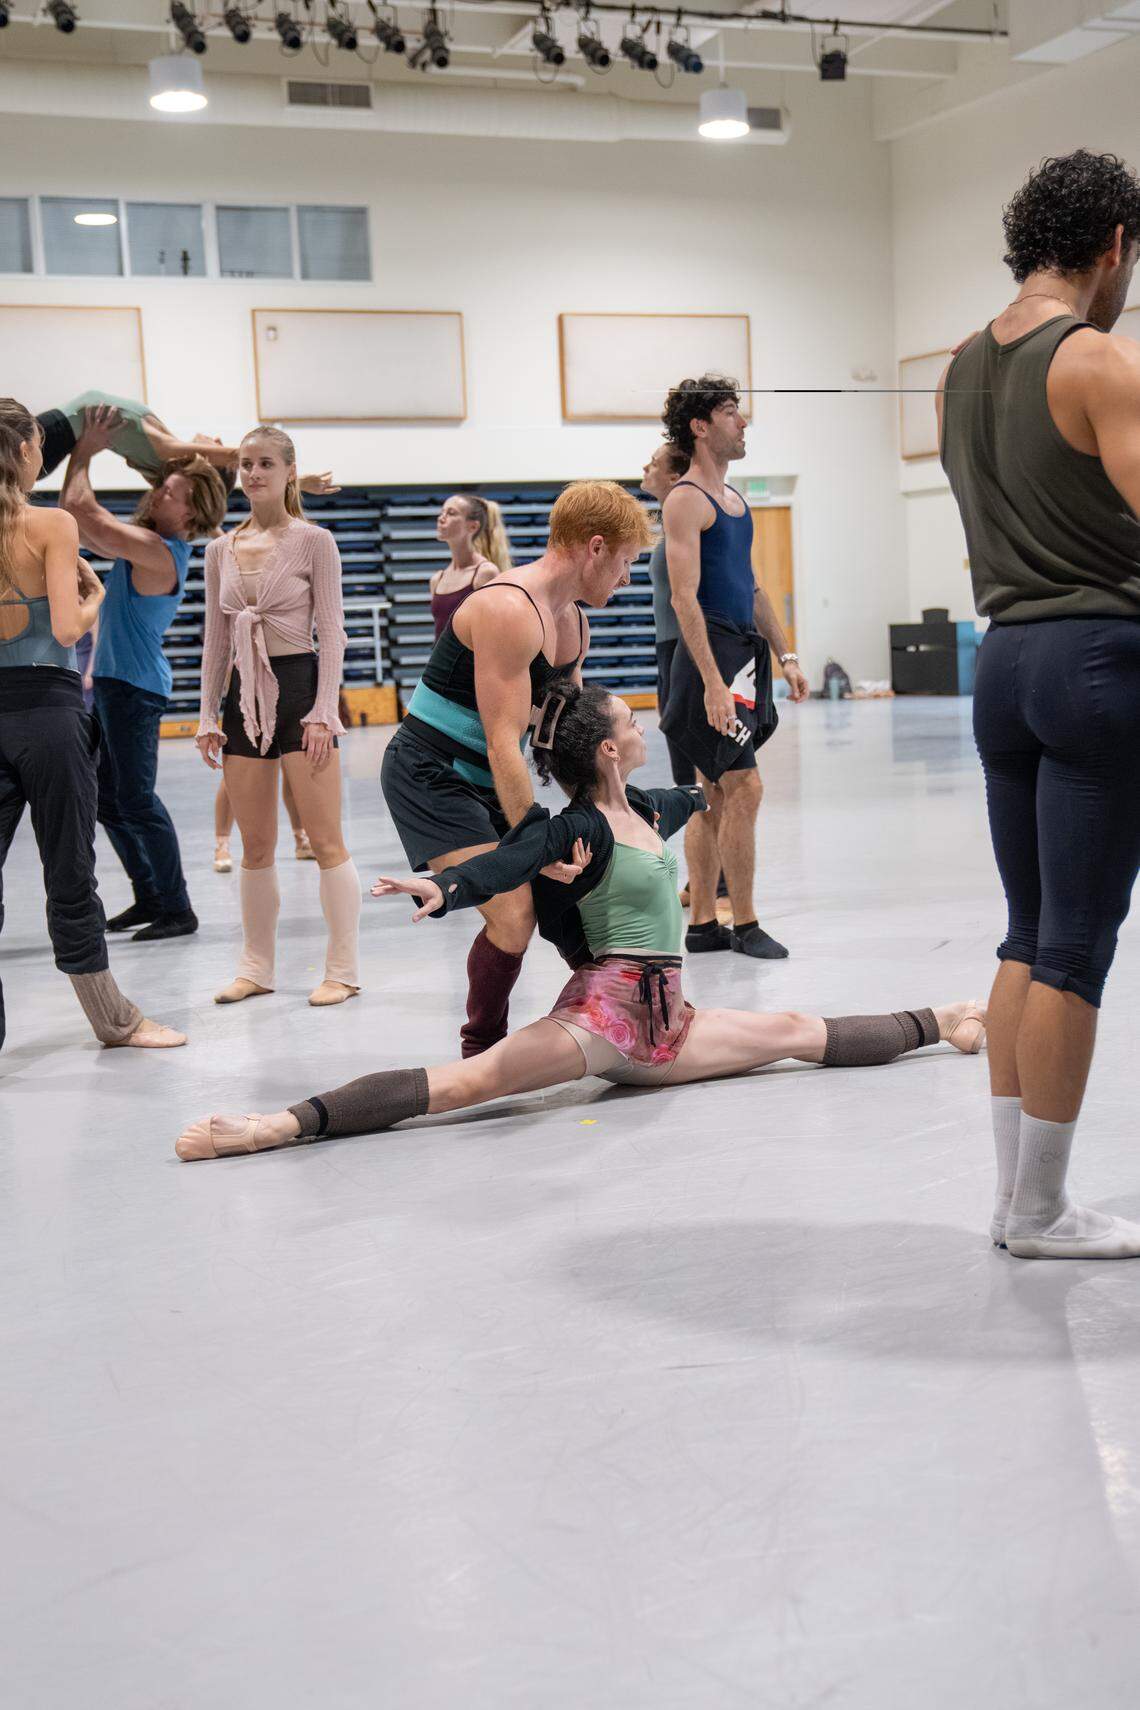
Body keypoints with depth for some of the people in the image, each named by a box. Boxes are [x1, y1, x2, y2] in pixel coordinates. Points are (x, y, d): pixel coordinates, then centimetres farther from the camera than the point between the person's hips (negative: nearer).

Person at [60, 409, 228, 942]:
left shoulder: (158, 553, -20)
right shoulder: (143, 541, 9)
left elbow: (80, 509, -23)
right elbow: (80, 517, 19)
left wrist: (84, 453, -10)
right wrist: (82, 453, 9)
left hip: (135, 688, -10)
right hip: (112, 680, 10)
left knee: (136, 801, -8)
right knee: (108, 801, 14)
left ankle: (176, 909, -1)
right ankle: (150, 899, 22)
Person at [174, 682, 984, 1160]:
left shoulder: (646, 808, 15)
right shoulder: (577, 829, -11)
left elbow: (684, 802, 42)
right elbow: (504, 864, -31)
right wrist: (441, 889, -53)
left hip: (665, 1023, 8)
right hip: (604, 1012, -8)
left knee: (804, 1032, 17)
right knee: (466, 1081, -28)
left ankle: (941, 1024, 35)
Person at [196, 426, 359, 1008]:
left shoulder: (314, 542, -3)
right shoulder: (221, 550, 11)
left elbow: (331, 632, -6)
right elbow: (216, 639, 14)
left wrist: (323, 713, -13)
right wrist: (208, 716, 8)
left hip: (300, 687, -5)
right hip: (243, 697, 5)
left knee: (326, 840, -4)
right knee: (255, 847, 9)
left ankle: (343, 969, 3)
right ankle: (256, 966, 19)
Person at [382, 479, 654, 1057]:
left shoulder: (574, 624, 10)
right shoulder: (510, 610, -22)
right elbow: (503, 743, -25)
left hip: (484, 782, 10)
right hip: (428, 775, -10)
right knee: (514, 913, -18)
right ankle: (481, 1052, 2)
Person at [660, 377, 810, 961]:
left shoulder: (733, 499, 19)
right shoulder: (686, 500, -9)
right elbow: (685, 597, -17)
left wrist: (784, 655, 18)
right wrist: (712, 682, -23)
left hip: (745, 655, 9)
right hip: (711, 655, -9)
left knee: (716, 796, 10)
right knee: (743, 788, -11)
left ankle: (703, 924, 14)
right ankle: (744, 924, -4)